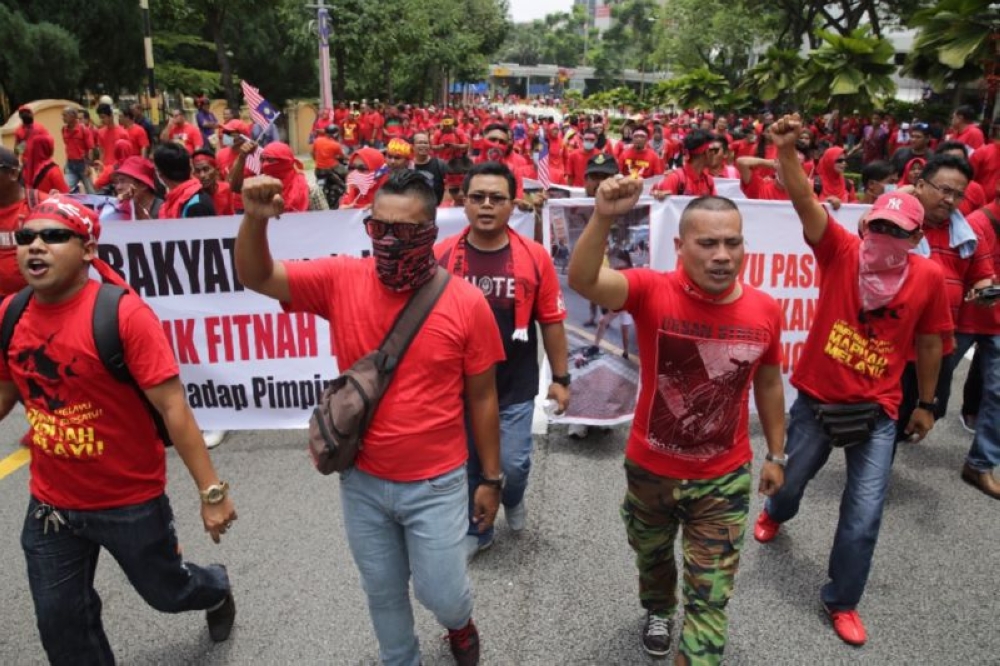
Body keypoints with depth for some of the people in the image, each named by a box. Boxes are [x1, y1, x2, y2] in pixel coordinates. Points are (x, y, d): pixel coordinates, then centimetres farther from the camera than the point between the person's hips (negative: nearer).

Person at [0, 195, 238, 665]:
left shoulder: (124, 313, -21)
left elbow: (172, 406, -22)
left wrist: (211, 491, -21)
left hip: (131, 501, -4)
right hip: (50, 504, 5)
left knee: (167, 591, 19)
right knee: (60, 623, 17)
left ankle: (216, 589, 54)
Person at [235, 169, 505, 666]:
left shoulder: (466, 303, -14)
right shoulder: (341, 280, -9)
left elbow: (482, 398, -6)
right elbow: (256, 277, -11)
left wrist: (491, 478, 1)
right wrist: (255, 218, -32)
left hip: (437, 484, -2)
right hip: (362, 481, 3)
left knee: (441, 596, 13)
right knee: (383, 594, 21)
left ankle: (461, 624, 50)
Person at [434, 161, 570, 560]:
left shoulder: (534, 256, -8)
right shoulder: (442, 255, -8)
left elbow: (551, 321, 0)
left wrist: (560, 378, 4)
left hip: (515, 386, -1)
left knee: (513, 464, 1)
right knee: (468, 465, 14)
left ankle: (513, 499, 38)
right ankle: (476, 530, 39)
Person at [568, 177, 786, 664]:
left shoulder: (765, 311, -12)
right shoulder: (652, 292, -21)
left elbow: (769, 384, 3)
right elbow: (582, 280, -39)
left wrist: (776, 455, 11)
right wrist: (603, 218, -55)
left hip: (724, 478, 0)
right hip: (649, 469, 1)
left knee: (710, 597, 10)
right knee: (652, 556, 30)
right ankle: (658, 611, 63)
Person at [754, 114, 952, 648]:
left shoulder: (928, 277, -8)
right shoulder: (841, 251, -13)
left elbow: (928, 343, 5)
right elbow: (805, 202, -28)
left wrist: (926, 403, 13)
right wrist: (787, 152, -45)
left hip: (876, 410, 1)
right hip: (815, 397, 0)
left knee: (864, 516, 2)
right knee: (792, 477, 22)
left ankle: (841, 601, 27)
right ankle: (776, 514, 60)